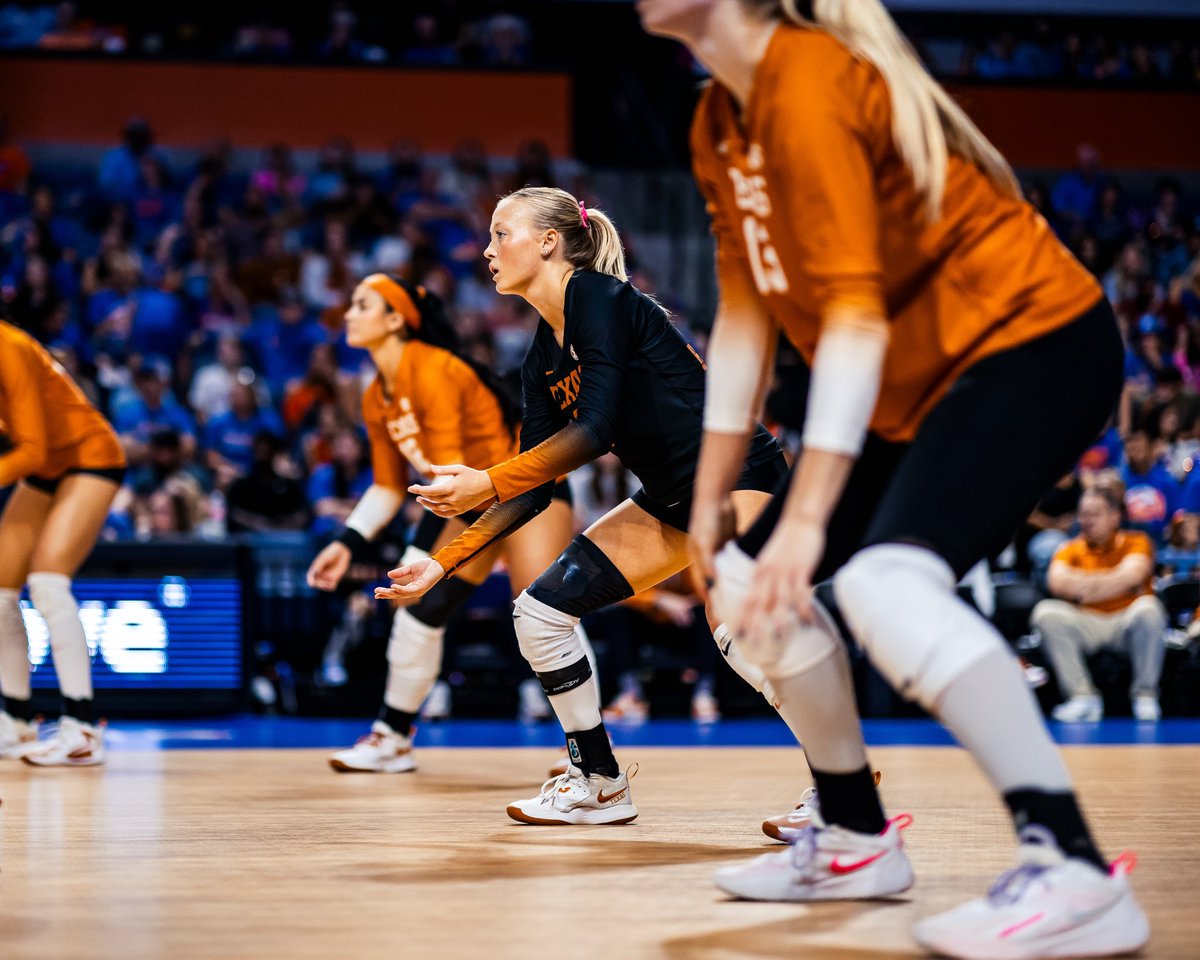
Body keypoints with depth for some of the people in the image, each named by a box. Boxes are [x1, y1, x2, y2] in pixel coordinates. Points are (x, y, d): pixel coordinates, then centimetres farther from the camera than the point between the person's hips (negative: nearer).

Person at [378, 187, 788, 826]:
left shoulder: (599, 297, -14)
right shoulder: (541, 360, 11)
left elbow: (598, 428, -24)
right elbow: (535, 492, 11)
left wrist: (490, 483, -22)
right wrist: (445, 563, 6)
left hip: (736, 473, -9)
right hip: (670, 502, 9)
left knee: (735, 627, -32)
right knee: (538, 612, 2)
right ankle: (600, 785, 14)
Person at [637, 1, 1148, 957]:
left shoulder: (808, 87, -22)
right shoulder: (720, 124, 7)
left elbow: (856, 313, -27)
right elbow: (745, 312, 12)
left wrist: (806, 516, -31)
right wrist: (712, 495, 10)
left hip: (1032, 342, -10)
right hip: (919, 382, 10)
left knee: (884, 581, -31)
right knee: (750, 581, 11)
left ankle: (1073, 872, -29)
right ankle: (856, 840, 26)